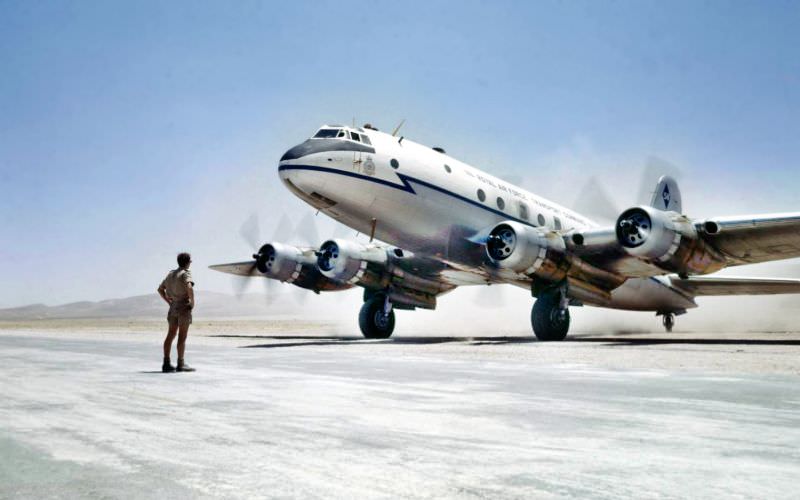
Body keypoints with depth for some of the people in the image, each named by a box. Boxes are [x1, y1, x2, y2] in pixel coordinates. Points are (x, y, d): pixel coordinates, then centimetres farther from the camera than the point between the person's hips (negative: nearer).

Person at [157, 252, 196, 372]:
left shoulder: (171, 274, 14)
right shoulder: (185, 274, -10)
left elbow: (160, 289, 21)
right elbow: (189, 287, -29)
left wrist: (169, 302, 17)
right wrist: (193, 302, -16)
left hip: (173, 307, 7)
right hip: (184, 308, -7)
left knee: (170, 335, 8)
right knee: (182, 336, -4)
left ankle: (166, 363, 8)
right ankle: (181, 364, -2)